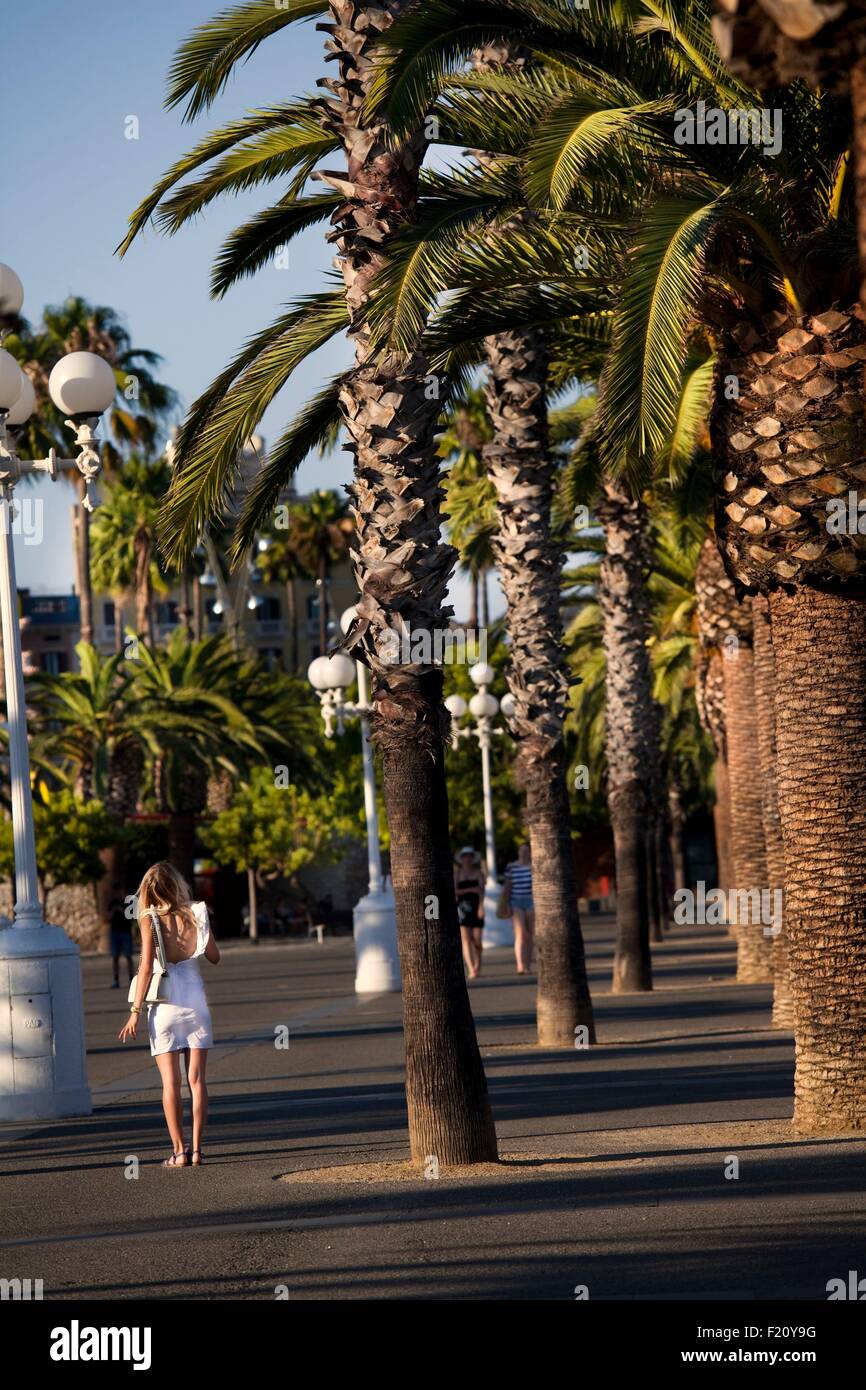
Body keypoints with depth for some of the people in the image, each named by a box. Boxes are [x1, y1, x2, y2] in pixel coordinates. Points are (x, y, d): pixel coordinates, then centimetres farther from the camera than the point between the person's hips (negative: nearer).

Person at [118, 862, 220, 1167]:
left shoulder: (150, 919, -8)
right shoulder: (196, 915, -1)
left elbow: (146, 967, -12)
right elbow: (214, 957, 9)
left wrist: (136, 1011, -8)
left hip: (164, 1005, -2)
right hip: (195, 1002, 2)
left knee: (170, 1083, 1)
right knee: (196, 1079, 6)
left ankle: (179, 1151, -1)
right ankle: (196, 1150, 3)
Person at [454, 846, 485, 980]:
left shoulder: (478, 873, 8)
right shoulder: (457, 873, 9)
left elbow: (481, 890, -5)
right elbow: (454, 890, -2)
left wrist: (481, 905, -19)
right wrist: (471, 890, -13)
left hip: (476, 907, 0)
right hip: (462, 907, 0)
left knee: (477, 940, -2)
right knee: (465, 939, -12)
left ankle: (478, 966, 24)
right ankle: (472, 970, -18)